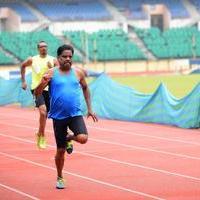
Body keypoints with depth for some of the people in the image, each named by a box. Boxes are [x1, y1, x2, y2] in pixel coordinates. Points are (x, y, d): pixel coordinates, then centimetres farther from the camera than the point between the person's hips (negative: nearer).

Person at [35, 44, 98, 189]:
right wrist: (43, 83, -26)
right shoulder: (51, 73, -4)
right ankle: (60, 178, 28)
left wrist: (90, 109, 16)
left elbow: (85, 88, 19)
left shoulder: (78, 72, 2)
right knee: (60, 150, 5)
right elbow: (37, 93, -5)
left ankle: (69, 138, 12)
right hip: (59, 116, -1)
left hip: (75, 114, 1)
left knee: (83, 138, -24)